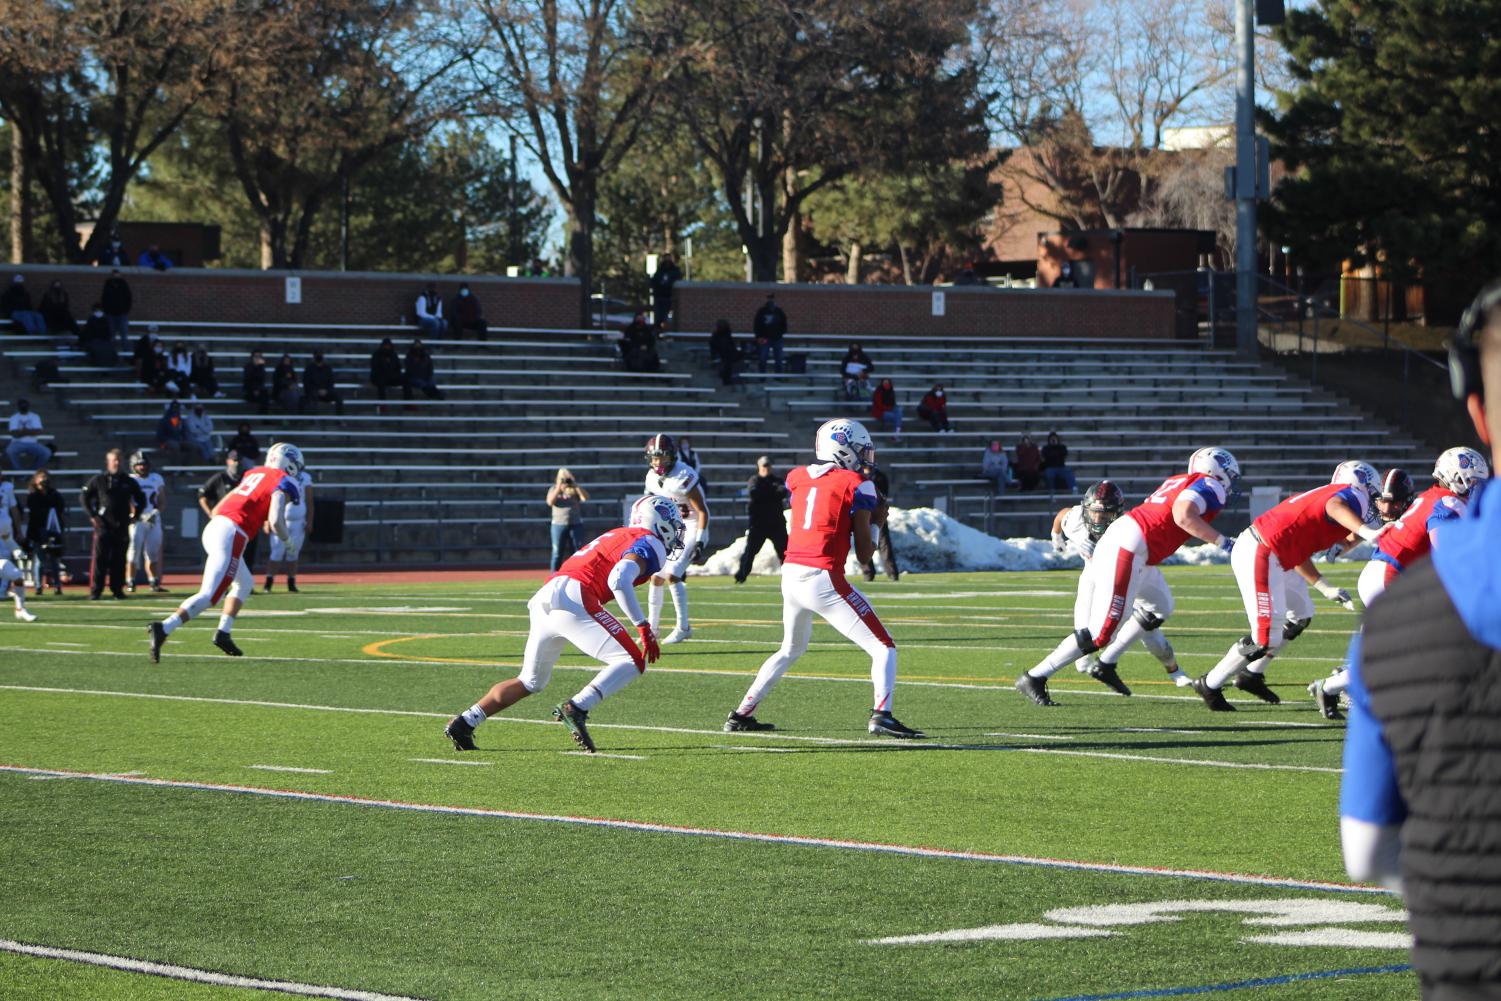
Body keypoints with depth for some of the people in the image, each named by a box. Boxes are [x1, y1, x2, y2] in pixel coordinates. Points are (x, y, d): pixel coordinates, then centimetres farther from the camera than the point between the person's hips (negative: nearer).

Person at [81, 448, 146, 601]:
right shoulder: (98, 480, 2)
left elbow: (141, 500, 20)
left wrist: (134, 516, 10)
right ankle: (95, 591, -7)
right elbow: (85, 497, 8)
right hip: (103, 525, -3)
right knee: (99, 559, -7)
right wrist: (92, 515, 0)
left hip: (122, 526, 3)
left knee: (119, 560, 5)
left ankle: (117, 589, 14)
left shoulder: (129, 482, 9)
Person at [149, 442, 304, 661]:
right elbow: (276, 522, -12)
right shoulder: (283, 482, 0)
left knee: (245, 584, 27)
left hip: (212, 528, 9)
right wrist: (289, 544, 5)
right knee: (209, 596, -14)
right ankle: (164, 629, -31)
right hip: (231, 536, -9)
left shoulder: (254, 473, 23)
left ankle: (223, 633, 18)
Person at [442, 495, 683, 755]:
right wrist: (644, 627, -15)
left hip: (544, 598, 9)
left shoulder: (617, 537, 30)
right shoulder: (649, 543, 2)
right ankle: (576, 709, -20)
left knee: (530, 682, 23)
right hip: (573, 599, -9)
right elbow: (619, 580, -15)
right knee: (633, 662, -7)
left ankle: (463, 724, 20)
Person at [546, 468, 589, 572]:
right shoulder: (554, 490, 6)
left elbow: (585, 497, -10)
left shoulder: (575, 490, 7)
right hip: (559, 524, -1)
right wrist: (559, 487, -16)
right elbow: (550, 502, -12)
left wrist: (575, 485, -16)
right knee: (557, 553, 0)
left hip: (575, 524, 1)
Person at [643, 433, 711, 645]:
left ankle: (683, 627, -11)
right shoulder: (653, 477, 2)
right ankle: (651, 627, 17)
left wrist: (700, 541, -22)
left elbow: (702, 511, -18)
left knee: (672, 576, -19)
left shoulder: (684, 477, -22)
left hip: (691, 530, -8)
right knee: (657, 577, 5)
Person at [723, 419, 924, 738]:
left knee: (791, 649, 29)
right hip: (823, 579, -6)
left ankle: (742, 714, 30)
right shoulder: (857, 486, -4)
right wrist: (875, 523, 15)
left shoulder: (798, 478, 11)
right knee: (883, 647, 2)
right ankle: (881, 715, -17)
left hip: (791, 576, 6)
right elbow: (863, 554, -3)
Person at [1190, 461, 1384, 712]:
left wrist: (1326, 588, 21)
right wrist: (1366, 532, -50)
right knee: (1267, 637, -5)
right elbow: (1334, 507, -34)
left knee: (1300, 617, 24)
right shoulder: (1351, 496, -6)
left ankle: (1251, 675, 32)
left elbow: (1297, 555, 21)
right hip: (1259, 557, -10)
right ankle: (1210, 684, 10)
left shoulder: (1322, 494, 21)